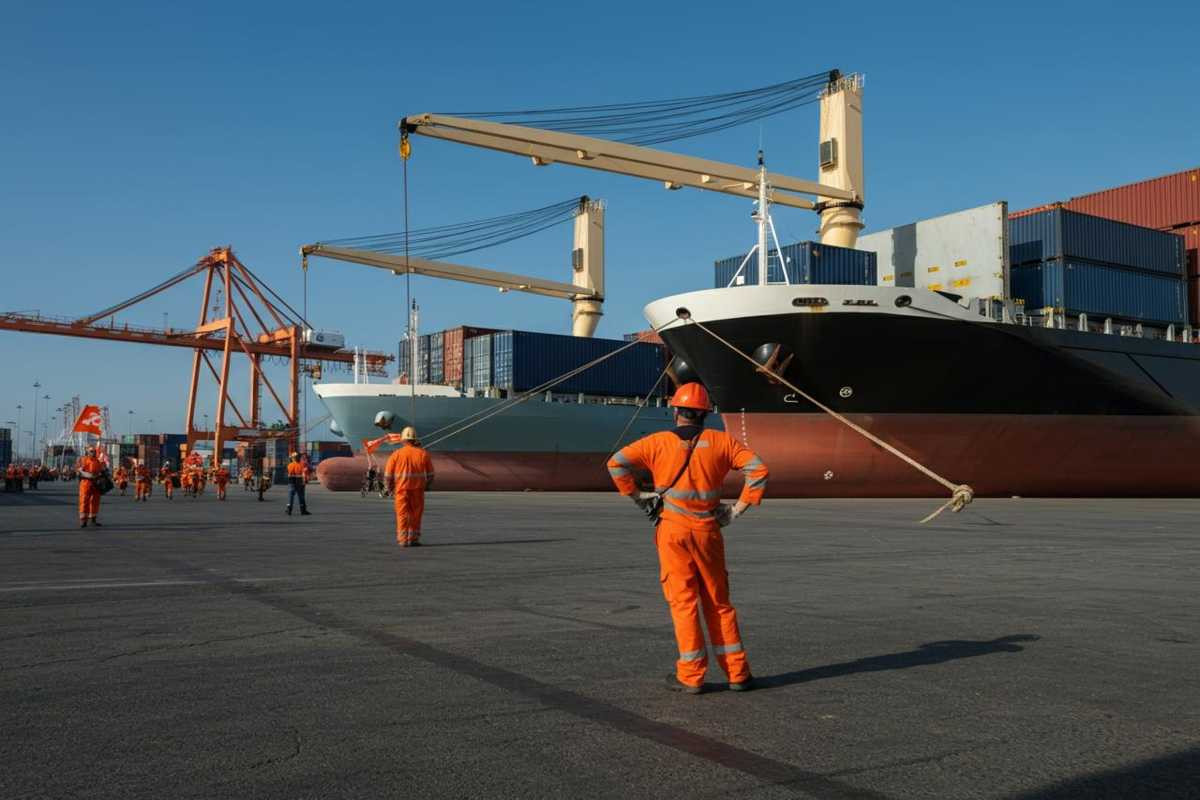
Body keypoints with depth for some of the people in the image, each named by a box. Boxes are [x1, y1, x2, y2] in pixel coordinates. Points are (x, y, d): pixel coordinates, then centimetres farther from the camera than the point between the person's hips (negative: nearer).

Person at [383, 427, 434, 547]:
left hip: (401, 490, 0)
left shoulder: (396, 454, -3)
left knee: (402, 515, 9)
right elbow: (430, 474, 3)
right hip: (418, 490, 0)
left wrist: (390, 489, 15)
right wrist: (426, 486, 21)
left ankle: (403, 540, 7)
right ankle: (413, 539, 12)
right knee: (416, 516, 11)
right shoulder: (423, 453, -2)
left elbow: (388, 475, -1)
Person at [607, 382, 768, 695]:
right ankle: (737, 673, 14)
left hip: (672, 530, -2)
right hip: (708, 531, 2)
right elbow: (758, 469, -2)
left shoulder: (659, 442, -1)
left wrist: (637, 497, -2)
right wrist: (738, 509, 2)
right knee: (718, 602, 12)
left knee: (683, 601, 3)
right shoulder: (720, 441, 3)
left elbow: (616, 463, -10)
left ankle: (691, 676, 3)